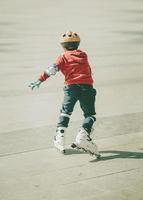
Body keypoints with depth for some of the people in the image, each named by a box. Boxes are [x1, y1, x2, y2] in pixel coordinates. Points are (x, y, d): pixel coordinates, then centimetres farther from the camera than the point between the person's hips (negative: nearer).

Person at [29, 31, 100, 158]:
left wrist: (40, 80, -5)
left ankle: (60, 137, 11)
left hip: (71, 86, -1)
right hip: (87, 86, 1)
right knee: (90, 115, 5)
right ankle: (83, 136, -17)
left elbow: (52, 69, -2)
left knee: (65, 112, 18)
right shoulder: (84, 56, 22)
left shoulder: (64, 57, 11)